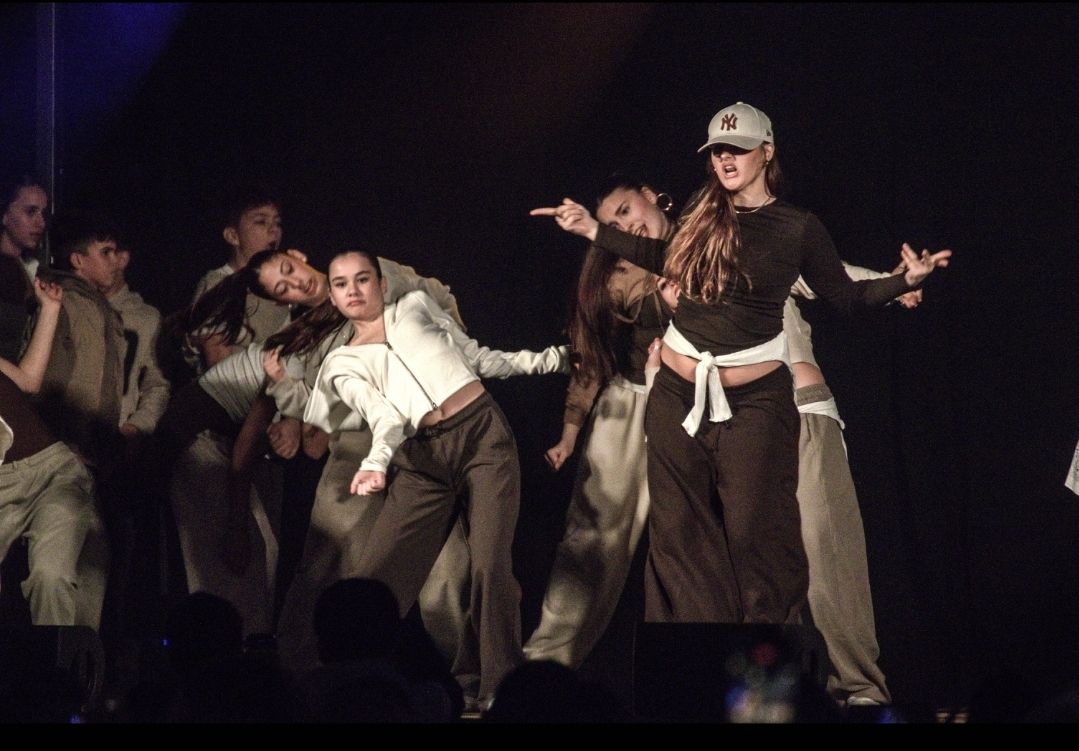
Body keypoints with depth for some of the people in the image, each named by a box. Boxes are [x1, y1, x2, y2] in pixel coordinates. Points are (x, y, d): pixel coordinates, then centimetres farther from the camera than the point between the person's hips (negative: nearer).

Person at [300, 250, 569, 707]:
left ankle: (500, 689, -13)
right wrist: (375, 463, -23)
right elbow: (382, 413, -4)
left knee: (490, 567, -17)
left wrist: (541, 361, 16)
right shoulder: (343, 364, 13)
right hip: (424, 458, 1)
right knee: (375, 578, -11)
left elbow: (476, 357, 22)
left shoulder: (416, 307, 16)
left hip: (483, 434, -1)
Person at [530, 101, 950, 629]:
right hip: (678, 393, 4)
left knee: (756, 534, -5)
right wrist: (595, 232, 22)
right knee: (681, 534, 6)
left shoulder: (798, 229, -5)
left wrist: (906, 280, -10)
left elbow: (846, 297, 5)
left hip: (753, 400, -4)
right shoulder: (703, 210, 4)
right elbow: (672, 260, 22)